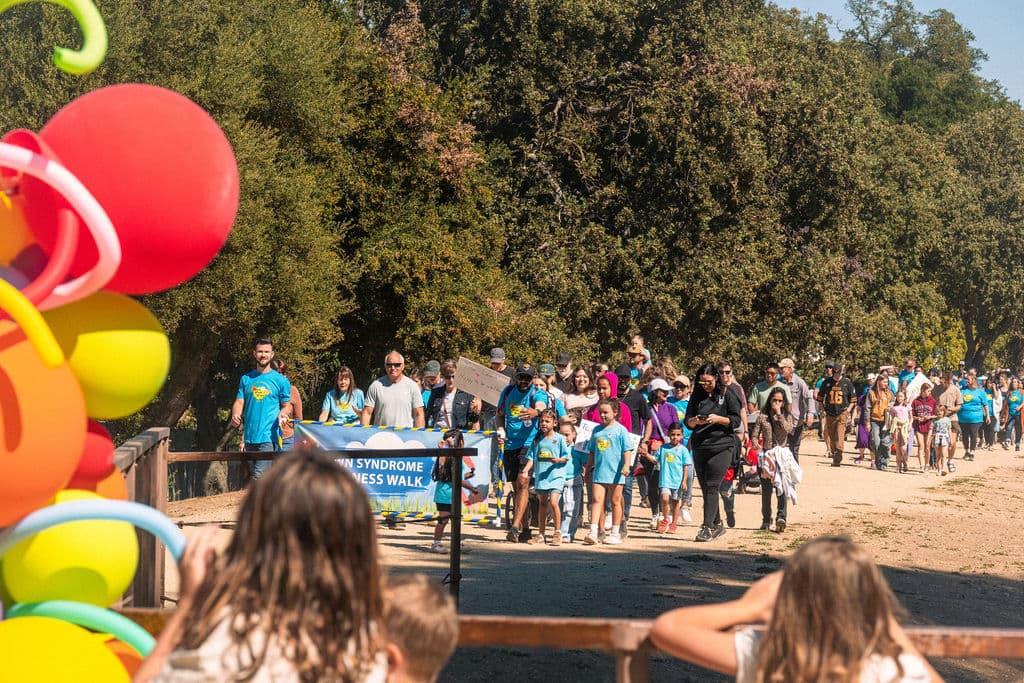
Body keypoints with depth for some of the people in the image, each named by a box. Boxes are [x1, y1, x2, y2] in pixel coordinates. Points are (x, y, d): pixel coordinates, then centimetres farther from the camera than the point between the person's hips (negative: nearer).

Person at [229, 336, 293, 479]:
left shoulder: (280, 380, 4)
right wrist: (235, 415, -12)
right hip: (250, 437, 5)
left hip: (269, 437, -5)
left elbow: (287, 406, 8)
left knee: (259, 477, -16)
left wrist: (283, 414, -14)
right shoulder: (246, 379, 13)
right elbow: (239, 402, 10)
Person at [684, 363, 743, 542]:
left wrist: (718, 419, -17)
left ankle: (707, 527, -15)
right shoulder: (696, 397, 11)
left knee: (712, 487, -13)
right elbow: (688, 421, 10)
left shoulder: (727, 395, 1)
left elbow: (736, 420, -1)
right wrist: (695, 421, -12)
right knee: (705, 487, 7)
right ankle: (717, 524, 20)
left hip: (722, 445, -5)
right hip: (700, 446, 5)